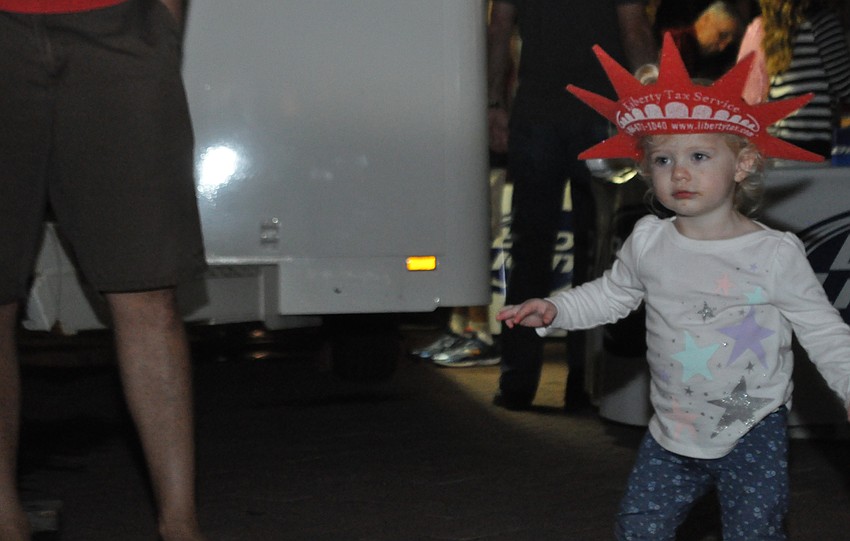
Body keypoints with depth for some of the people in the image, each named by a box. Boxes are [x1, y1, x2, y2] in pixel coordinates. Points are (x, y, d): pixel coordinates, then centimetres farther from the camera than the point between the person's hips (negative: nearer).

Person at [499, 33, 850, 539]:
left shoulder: (775, 254, -14)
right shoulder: (648, 242, -3)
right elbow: (611, 294, 15)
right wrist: (554, 310, 2)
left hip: (752, 434, -4)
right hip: (673, 431, 4)